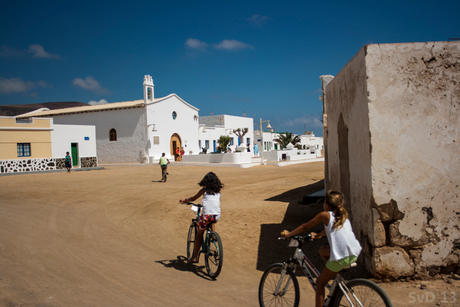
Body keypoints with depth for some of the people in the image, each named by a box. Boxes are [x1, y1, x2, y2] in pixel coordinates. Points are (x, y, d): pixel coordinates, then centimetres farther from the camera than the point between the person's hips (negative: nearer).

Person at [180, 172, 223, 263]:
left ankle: (195, 257, 15)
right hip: (217, 216, 3)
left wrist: (184, 200, 35)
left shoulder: (204, 190, 7)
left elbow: (194, 198, 18)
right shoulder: (218, 191, 16)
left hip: (206, 215, -3)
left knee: (199, 234, 13)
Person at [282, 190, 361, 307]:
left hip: (341, 257, -7)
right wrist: (317, 235, 46)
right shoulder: (343, 215, 17)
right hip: (355, 253, 7)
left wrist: (288, 234, 19)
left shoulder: (325, 215, -2)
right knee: (323, 251, 27)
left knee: (320, 282, 11)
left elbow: (304, 227, 7)